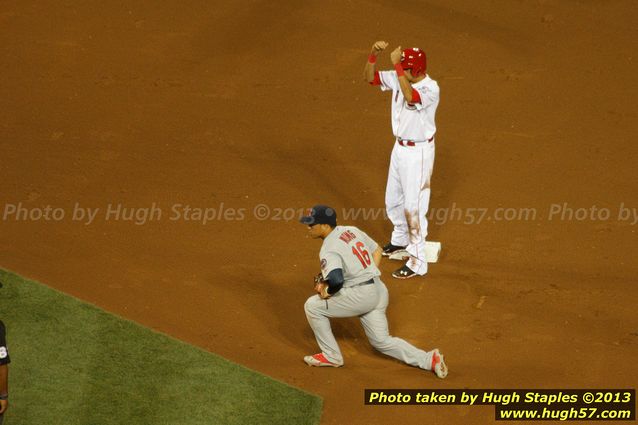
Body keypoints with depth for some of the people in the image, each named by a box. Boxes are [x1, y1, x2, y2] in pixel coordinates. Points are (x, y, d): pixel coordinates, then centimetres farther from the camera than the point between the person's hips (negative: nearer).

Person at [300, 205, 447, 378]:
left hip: (361, 295, -9)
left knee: (312, 306, 2)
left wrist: (327, 290, -12)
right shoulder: (351, 230, 11)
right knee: (381, 341, 19)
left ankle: (332, 356, 12)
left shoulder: (329, 250, -16)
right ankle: (429, 359, 7)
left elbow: (336, 280, -32)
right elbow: (377, 250, 22)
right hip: (379, 290, 9)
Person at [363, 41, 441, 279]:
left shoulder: (430, 88, -26)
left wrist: (396, 64, -43)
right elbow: (369, 77, -1)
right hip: (400, 147, 8)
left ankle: (418, 263, 2)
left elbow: (410, 96, -45)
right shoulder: (399, 78, -4)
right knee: (393, 200, 24)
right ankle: (401, 241, 48)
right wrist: (374, 54, -19)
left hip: (419, 152, -8)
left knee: (414, 206, -5)